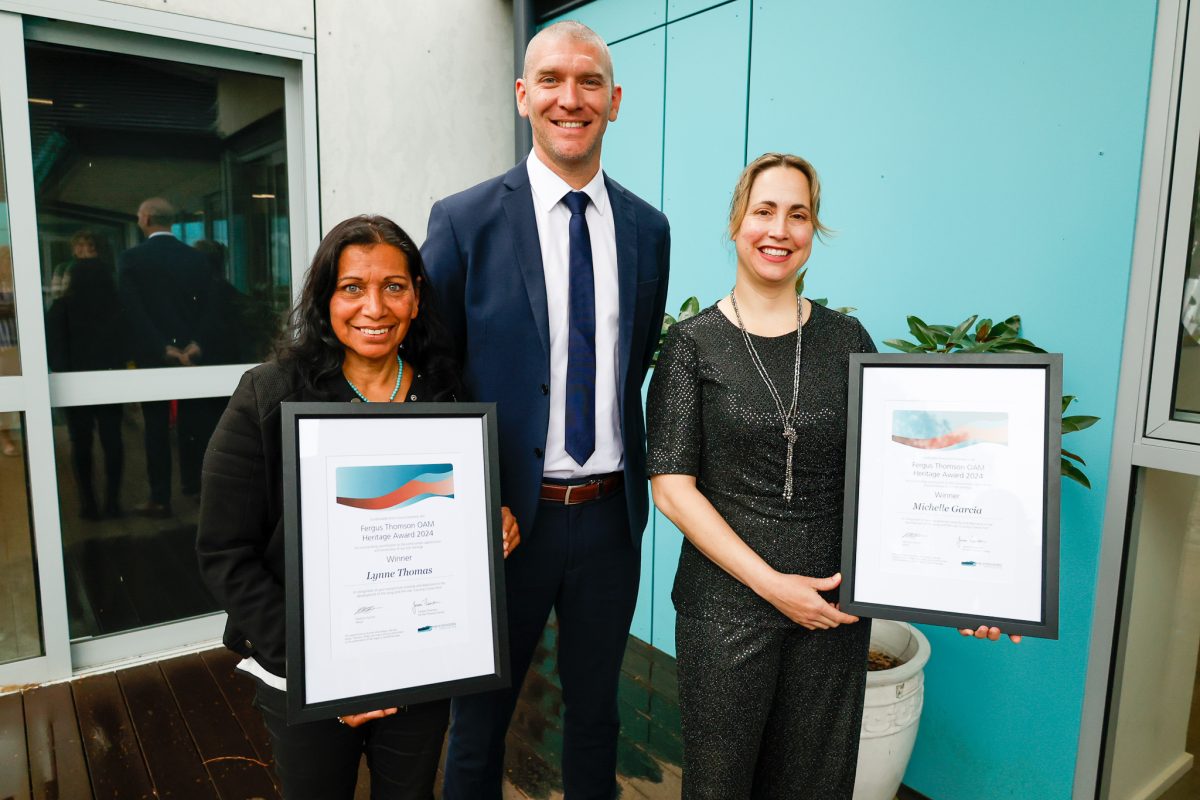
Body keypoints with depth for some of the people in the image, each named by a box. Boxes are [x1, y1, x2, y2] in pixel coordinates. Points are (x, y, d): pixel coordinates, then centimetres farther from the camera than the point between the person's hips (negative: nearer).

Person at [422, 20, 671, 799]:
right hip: (507, 512, -3)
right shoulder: (465, 221, -8)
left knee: (596, 707, 22)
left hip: (612, 514, 3)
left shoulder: (648, 227, 4)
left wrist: (632, 468, 6)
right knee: (482, 712, 17)